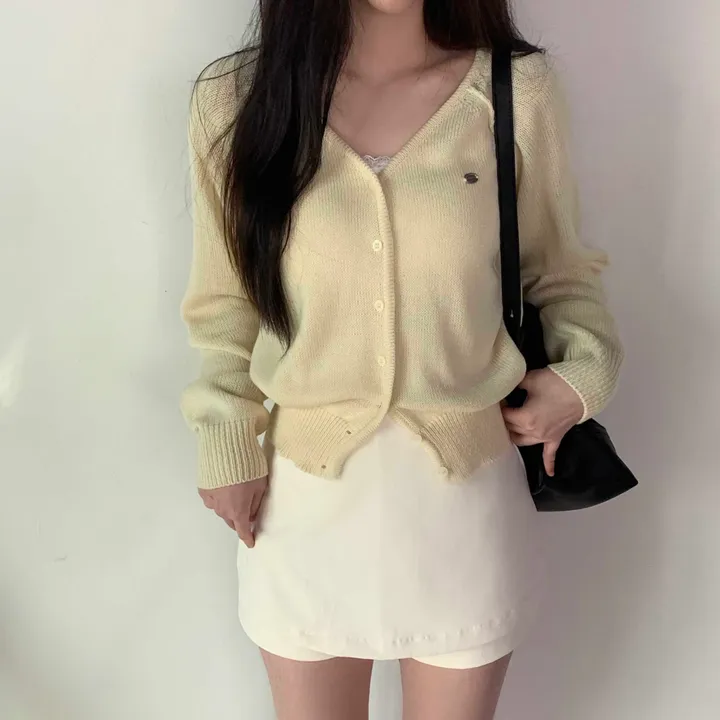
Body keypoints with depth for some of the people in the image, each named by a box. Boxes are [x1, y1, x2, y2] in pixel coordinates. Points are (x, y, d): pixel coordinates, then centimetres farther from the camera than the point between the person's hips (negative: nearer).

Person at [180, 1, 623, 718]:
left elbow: (557, 273, 5)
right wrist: (228, 443, 1)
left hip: (466, 485, 0)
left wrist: (583, 370, -11)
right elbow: (224, 301, 4)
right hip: (304, 493, 1)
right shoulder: (232, 99, -5)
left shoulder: (517, 91, -7)